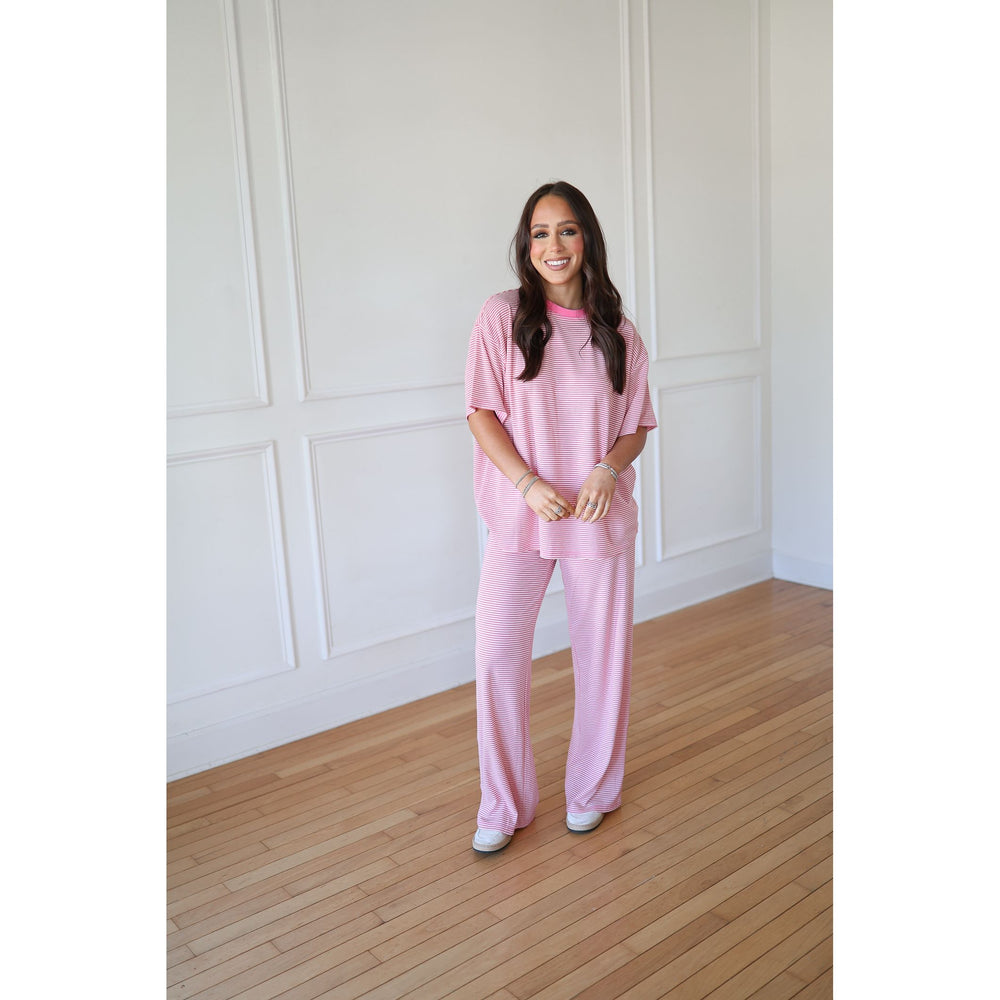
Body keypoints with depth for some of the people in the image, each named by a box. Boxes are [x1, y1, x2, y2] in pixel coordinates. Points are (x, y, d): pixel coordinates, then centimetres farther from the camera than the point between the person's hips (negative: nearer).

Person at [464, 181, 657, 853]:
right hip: (520, 516, -1)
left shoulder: (616, 331, 4)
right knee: (498, 656, 0)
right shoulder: (503, 316, -2)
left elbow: (638, 424, 8)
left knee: (603, 653, 10)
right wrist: (529, 483, -16)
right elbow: (482, 412, -4)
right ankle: (504, 805, 20)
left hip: (600, 518, 2)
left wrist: (609, 468, -13)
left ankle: (593, 790, 33)